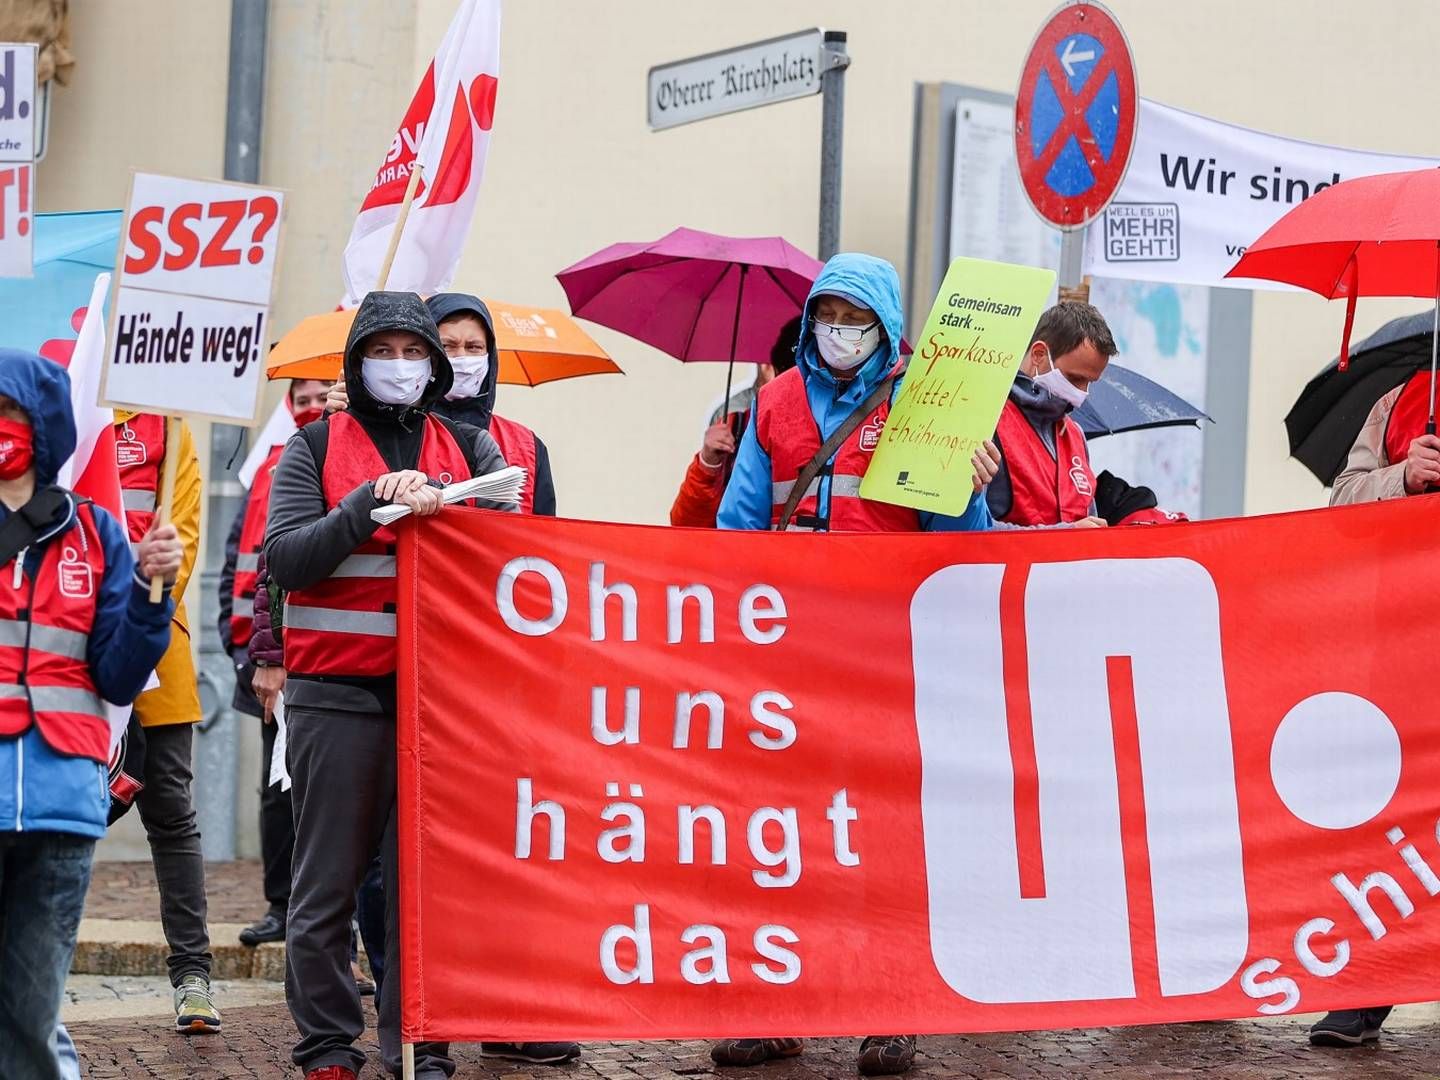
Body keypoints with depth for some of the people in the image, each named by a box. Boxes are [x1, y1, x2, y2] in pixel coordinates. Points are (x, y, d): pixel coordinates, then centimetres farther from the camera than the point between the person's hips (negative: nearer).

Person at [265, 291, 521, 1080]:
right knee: (329, 881, 1)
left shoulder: (469, 449, 14)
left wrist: (439, 507, -17)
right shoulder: (316, 447, 7)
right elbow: (284, 558, -5)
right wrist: (371, 502, -15)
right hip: (337, 695, -1)